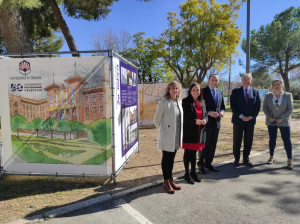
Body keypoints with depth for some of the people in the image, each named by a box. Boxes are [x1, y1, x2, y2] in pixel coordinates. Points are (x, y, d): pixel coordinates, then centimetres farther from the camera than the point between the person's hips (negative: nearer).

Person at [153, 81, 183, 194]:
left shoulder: (179, 102, 7)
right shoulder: (164, 102, -14)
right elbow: (156, 120, -9)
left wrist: (180, 135, 15)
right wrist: (162, 130, 3)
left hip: (176, 135, 7)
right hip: (167, 136, -6)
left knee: (172, 158, 16)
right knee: (166, 158, 6)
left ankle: (170, 179, 30)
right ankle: (166, 181, 20)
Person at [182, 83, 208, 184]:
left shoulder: (202, 102, 11)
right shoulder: (186, 101, -8)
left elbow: (205, 114, 18)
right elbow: (183, 117, -12)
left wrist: (205, 120, -5)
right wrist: (195, 121, -22)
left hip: (199, 132, 5)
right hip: (188, 131, -5)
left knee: (194, 153, 16)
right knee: (188, 153, 5)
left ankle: (193, 172, 29)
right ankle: (187, 174, 18)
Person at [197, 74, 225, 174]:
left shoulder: (220, 92, 12)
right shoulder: (203, 91, -8)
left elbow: (222, 106, 17)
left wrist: (222, 112, -4)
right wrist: (209, 113, -23)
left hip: (217, 122, 6)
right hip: (206, 122, -6)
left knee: (213, 144, 13)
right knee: (204, 144, 4)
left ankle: (208, 163, 26)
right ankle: (201, 163, 20)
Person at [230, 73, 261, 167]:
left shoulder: (255, 92, 8)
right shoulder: (235, 91, 0)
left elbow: (258, 106, 4)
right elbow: (233, 105, -6)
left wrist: (251, 116, -9)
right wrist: (241, 116, -15)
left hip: (250, 120, 2)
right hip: (238, 120, -2)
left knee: (248, 141, 7)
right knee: (237, 141, 5)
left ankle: (246, 159, 20)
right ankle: (236, 159, 17)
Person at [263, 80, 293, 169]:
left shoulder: (288, 95, -2)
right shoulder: (268, 96, 2)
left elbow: (290, 109, -4)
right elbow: (264, 107, 1)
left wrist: (281, 119, -13)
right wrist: (270, 118, -11)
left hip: (284, 121, -1)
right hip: (271, 122, 2)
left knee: (287, 140, -3)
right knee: (272, 139, 9)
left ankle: (289, 160, 5)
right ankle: (271, 157, 21)